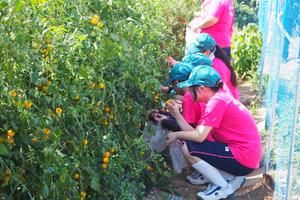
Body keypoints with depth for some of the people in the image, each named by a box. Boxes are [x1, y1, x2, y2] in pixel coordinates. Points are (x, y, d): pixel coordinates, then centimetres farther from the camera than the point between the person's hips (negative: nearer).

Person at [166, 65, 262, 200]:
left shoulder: (217, 101, -17)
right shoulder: (219, 98, 12)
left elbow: (199, 136, -22)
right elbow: (197, 133, 8)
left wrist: (177, 135, -5)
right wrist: (177, 115, 8)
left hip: (243, 161, -10)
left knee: (188, 149, -11)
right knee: (192, 143, 16)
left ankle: (223, 188, 0)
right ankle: (233, 177, 12)